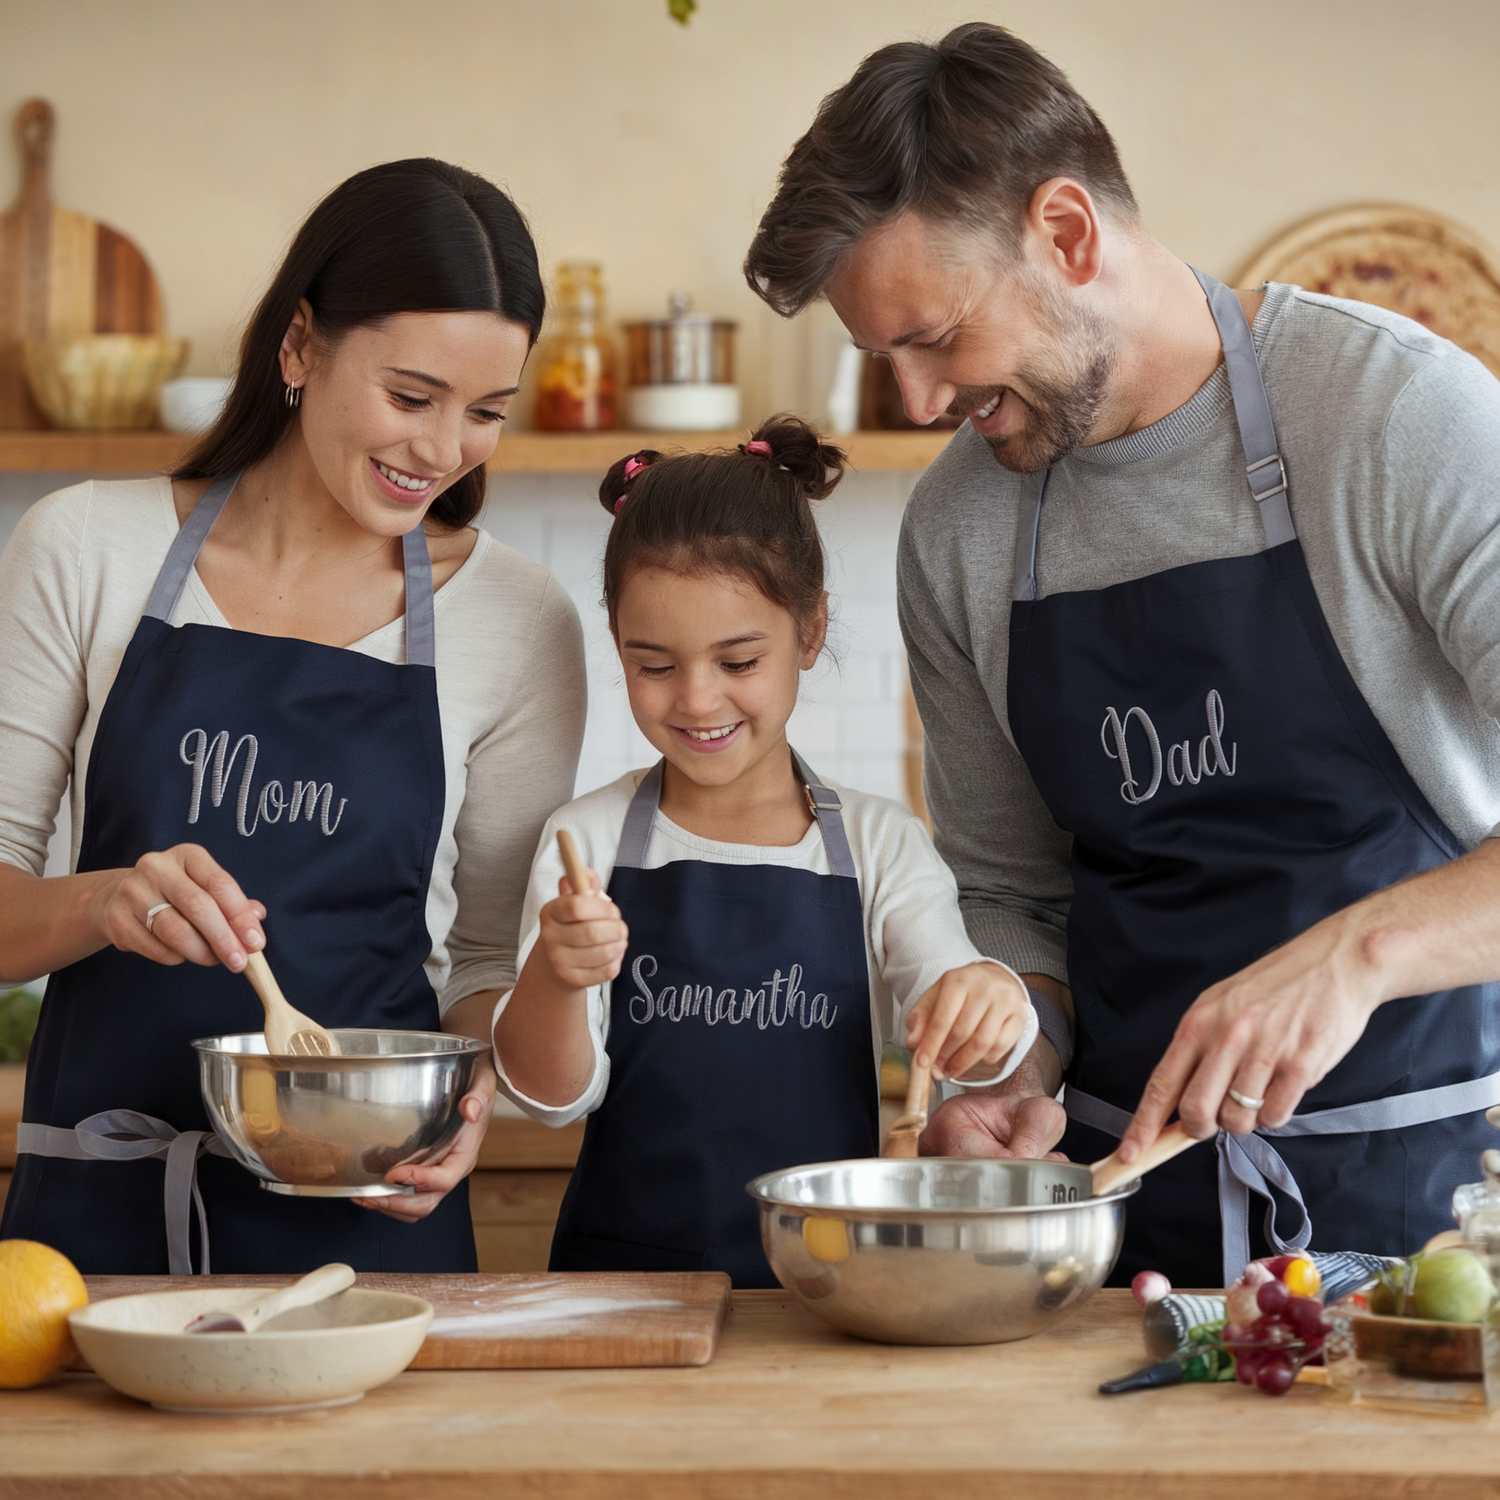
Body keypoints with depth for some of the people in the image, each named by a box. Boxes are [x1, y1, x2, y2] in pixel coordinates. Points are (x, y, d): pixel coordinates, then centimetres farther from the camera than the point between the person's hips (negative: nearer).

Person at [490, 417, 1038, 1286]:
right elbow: (554, 1095, 2)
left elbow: (963, 1041, -3)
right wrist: (553, 979, -18)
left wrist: (985, 1002, -27)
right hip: (627, 1271, -3)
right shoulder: (589, 843, 8)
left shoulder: (880, 848, 9)